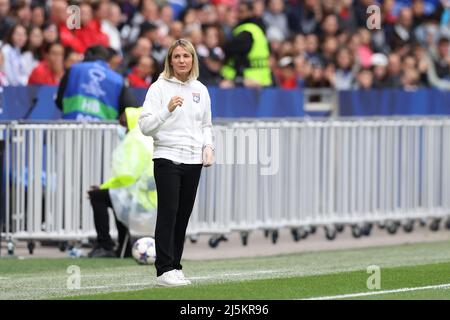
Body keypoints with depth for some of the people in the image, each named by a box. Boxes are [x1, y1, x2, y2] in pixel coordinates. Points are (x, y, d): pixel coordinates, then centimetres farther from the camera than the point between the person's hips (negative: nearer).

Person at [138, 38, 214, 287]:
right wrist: (168, 109, -25)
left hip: (193, 161, 5)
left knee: (183, 215, 7)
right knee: (168, 213, -9)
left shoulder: (200, 89, 12)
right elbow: (145, 126, -11)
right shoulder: (159, 87, -4)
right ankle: (164, 270, -10)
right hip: (167, 158, -5)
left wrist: (208, 147, 4)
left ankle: (175, 267, 13)